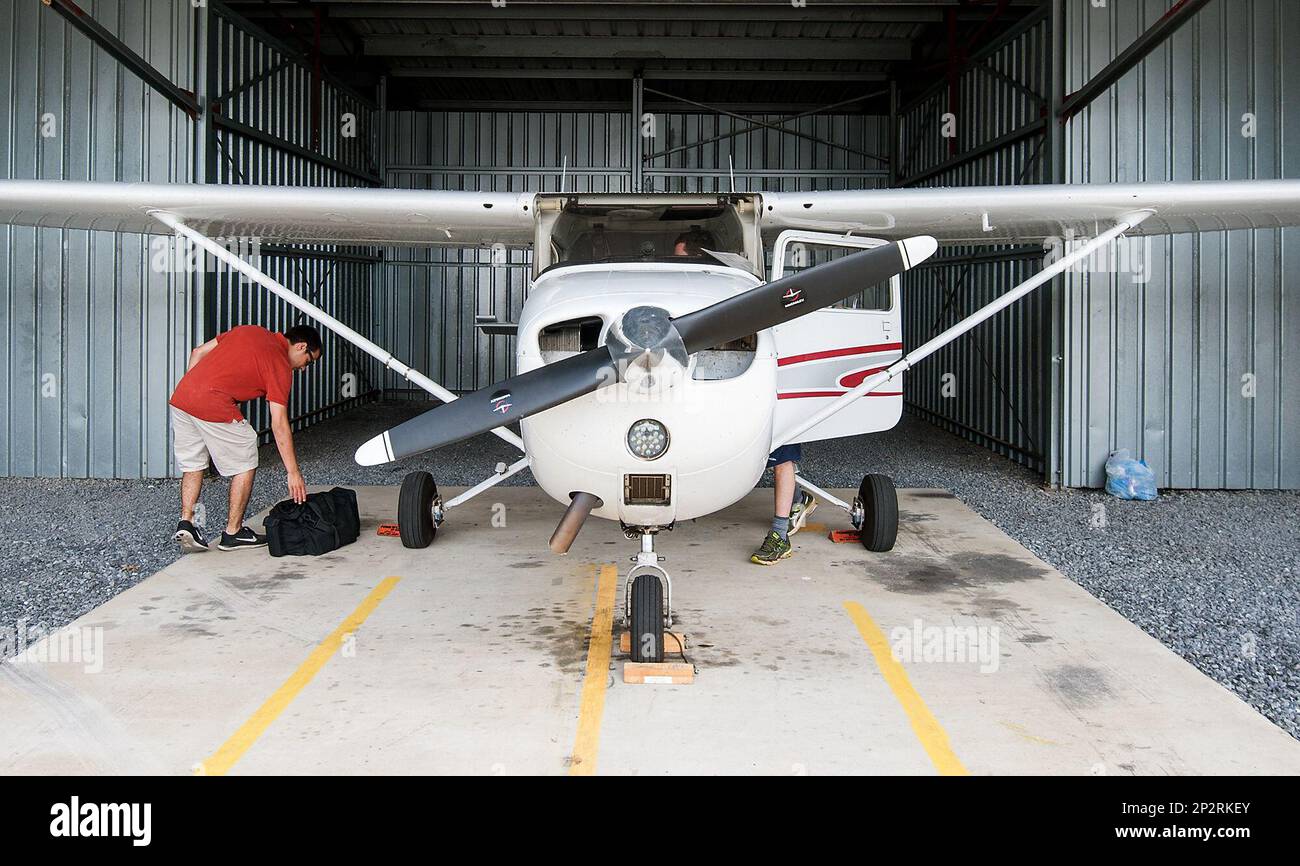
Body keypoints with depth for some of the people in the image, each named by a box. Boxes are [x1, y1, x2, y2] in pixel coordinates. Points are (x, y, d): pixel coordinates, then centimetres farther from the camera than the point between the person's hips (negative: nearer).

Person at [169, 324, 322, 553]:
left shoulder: (247, 330, 20)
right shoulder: (281, 366, 0)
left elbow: (198, 352, 20)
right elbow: (279, 424, -4)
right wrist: (293, 473, -2)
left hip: (180, 397, 7)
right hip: (214, 407, -7)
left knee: (193, 464, 22)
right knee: (245, 464, 9)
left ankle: (185, 523, 14)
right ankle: (233, 532, 14)